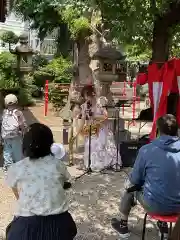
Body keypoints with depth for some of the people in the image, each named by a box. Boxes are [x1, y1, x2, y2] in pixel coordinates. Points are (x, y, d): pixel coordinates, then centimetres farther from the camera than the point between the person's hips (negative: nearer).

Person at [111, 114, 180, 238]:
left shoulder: (147, 150, -14)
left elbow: (135, 179, -4)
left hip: (155, 206, -4)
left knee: (131, 186, 23)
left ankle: (123, 225, 36)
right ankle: (163, 225, 40)